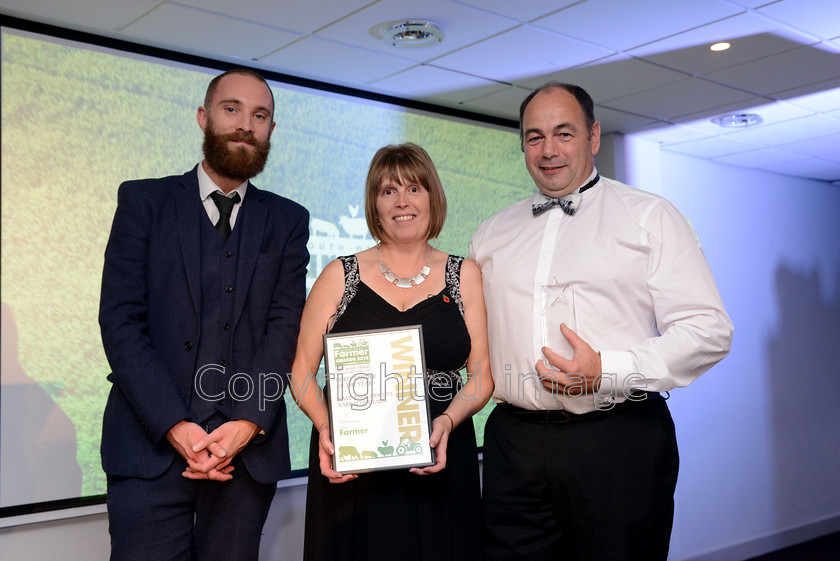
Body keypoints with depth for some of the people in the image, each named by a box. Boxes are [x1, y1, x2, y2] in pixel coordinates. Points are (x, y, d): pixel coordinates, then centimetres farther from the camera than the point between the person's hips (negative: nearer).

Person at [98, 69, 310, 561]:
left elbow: (286, 324, 1)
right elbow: (120, 319, -3)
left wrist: (248, 423, -12)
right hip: (151, 445, -1)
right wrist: (175, 426, -13)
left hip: (249, 447, 2)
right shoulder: (144, 201, 7)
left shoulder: (288, 221, 12)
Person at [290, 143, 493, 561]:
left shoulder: (465, 276, 6)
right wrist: (324, 427, -13)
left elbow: (482, 374, 3)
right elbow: (302, 370, 4)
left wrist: (447, 421, -14)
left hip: (438, 466, 1)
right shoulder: (340, 275, 4)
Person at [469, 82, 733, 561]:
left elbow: (708, 329, -5)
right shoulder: (491, 235, 14)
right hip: (514, 444, 3)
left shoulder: (650, 217, 2)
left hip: (620, 443, -3)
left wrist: (607, 371, -16)